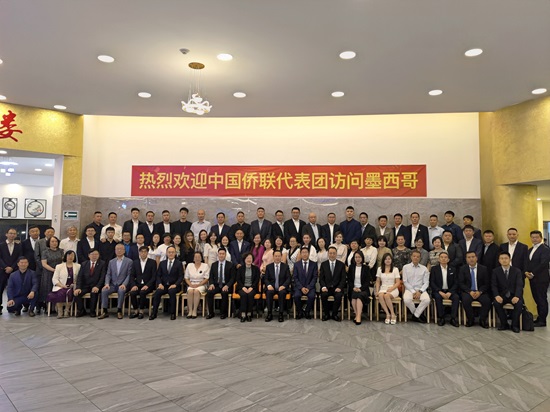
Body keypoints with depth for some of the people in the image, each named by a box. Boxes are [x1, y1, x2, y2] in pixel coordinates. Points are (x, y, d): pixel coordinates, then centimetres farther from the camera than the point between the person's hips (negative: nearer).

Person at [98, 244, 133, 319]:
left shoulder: (129, 261, 3)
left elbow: (129, 275, -3)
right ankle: (105, 311, -17)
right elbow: (108, 274, 10)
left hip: (122, 285, -3)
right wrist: (107, 284, -9)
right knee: (104, 290, -25)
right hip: (112, 285, 3)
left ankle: (119, 311, -22)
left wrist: (124, 284, -17)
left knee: (121, 291, -35)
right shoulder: (111, 262, 16)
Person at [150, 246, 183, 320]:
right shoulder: (162, 263, 14)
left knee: (171, 291, -35)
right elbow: (158, 275, 10)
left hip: (174, 286, -2)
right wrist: (160, 284, -9)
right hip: (164, 285, 3)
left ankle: (173, 313, -25)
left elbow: (181, 277, -2)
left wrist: (175, 284, -17)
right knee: (157, 292, -28)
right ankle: (154, 313, -19)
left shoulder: (179, 263, 5)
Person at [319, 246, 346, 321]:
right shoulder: (323, 264, 8)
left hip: (337, 287, 0)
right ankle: (327, 314, -10)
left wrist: (339, 287, -14)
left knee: (338, 296, -32)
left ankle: (334, 314, -8)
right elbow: (321, 278, 4)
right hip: (327, 287, 0)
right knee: (323, 295, -31)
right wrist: (323, 287, -14)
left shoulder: (341, 265, 7)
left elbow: (343, 278, 2)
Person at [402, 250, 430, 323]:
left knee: (427, 300, -31)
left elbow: (426, 283, 4)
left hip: (421, 290, 1)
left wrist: (420, 291, -12)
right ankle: (419, 314, -4)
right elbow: (405, 282, 0)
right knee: (407, 300, -33)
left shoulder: (424, 268, 8)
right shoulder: (406, 267, 5)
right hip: (409, 289, -1)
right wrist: (413, 292, -10)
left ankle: (415, 315, -8)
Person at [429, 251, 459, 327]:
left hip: (450, 291, 2)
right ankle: (441, 318, -20)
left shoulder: (453, 270, 9)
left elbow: (456, 283, 4)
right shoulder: (434, 268, 3)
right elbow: (432, 282, -3)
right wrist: (440, 292, -17)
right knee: (438, 297, -33)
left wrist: (450, 292, -13)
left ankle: (453, 318, -20)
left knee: (456, 297, -28)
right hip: (438, 291, -2)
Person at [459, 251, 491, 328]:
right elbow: (461, 283, -1)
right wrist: (470, 292, -17)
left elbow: (487, 284, 3)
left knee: (487, 301, -29)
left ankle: (482, 320, -7)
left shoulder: (483, 269, 5)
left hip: (480, 292, 1)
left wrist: (480, 292, -15)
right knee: (465, 300, -32)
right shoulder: (463, 269, 5)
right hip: (468, 291, -1)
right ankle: (470, 320, -10)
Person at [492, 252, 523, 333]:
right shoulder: (495, 271, 3)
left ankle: (515, 325, -12)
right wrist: (497, 296, -24)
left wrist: (517, 296, -29)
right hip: (502, 295, 0)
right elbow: (494, 285, -4)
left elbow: (519, 285, -10)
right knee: (496, 303, -30)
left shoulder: (517, 271, 2)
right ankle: (504, 323, -11)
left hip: (514, 295, 0)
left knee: (519, 303, -32)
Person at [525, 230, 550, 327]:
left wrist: (533, 274, -16)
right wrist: (526, 272, -3)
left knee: (542, 299, -1)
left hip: (541, 279, -7)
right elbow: (527, 263, 16)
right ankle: (539, 318, 19)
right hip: (532, 279, 7)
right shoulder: (530, 250, 18)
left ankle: (542, 321, 4)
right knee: (537, 299, 11)